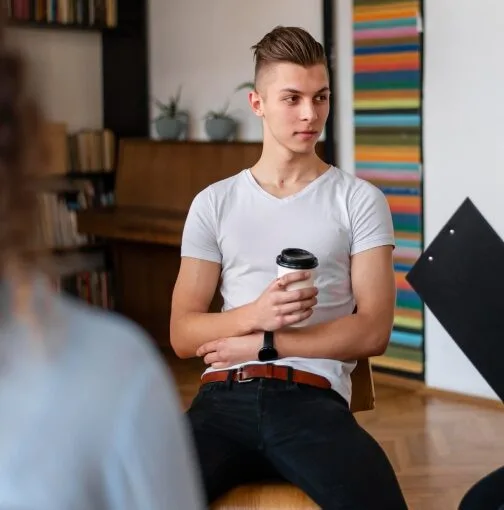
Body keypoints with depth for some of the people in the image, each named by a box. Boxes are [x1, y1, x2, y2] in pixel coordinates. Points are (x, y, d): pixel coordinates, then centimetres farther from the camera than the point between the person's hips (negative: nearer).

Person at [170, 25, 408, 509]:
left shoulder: (359, 200, 9)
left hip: (313, 398, -1)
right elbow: (182, 334, 8)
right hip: (224, 397, 1)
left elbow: (373, 331, 2)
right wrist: (255, 315, -11)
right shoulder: (214, 204, 13)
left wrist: (265, 343, -5)